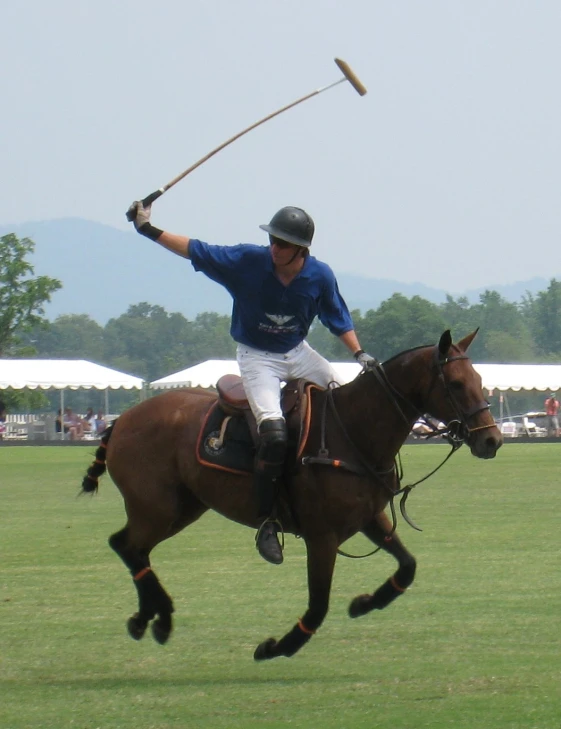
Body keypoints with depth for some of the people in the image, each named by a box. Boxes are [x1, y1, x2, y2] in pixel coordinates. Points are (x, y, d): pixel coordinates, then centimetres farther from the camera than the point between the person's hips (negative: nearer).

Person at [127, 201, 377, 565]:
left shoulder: (320, 276, -9)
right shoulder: (247, 261, -15)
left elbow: (339, 319, 5)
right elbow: (196, 250, -8)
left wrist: (360, 354, -7)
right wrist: (148, 230, -11)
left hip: (298, 353, 4)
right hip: (257, 356, -4)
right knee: (274, 433, -26)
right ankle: (267, 522, -18)